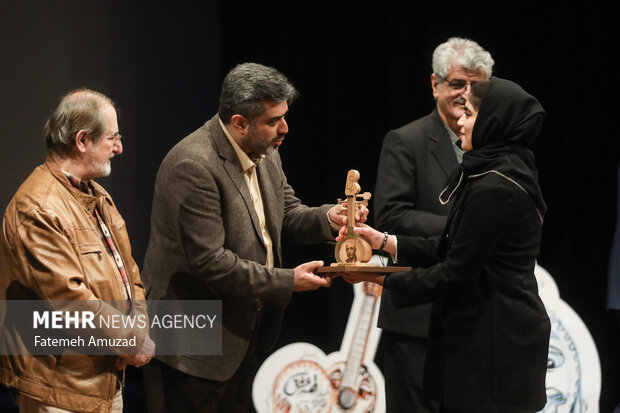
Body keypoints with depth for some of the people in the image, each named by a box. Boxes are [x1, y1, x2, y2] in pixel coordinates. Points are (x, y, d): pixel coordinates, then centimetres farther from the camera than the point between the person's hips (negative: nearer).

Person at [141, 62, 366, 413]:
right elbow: (208, 261, -27)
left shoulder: (266, 153, 4)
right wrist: (287, 282, -22)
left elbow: (288, 214, 15)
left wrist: (327, 218, -8)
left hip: (246, 330, 9)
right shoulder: (193, 166, -24)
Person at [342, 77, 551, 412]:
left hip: (494, 342, -10)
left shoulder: (494, 189, -20)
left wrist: (384, 280, -9)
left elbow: (457, 271, -18)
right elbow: (452, 250, 14)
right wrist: (385, 242, 10)